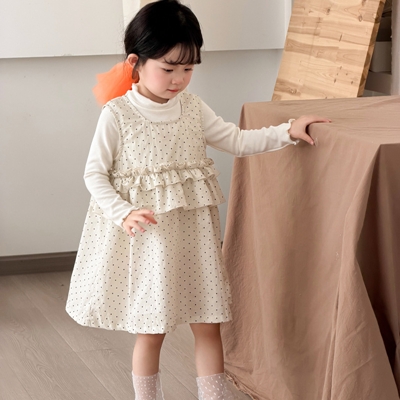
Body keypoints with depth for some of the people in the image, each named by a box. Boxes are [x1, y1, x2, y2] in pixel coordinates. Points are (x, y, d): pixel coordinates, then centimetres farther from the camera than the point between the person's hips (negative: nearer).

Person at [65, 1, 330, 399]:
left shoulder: (192, 108, 3)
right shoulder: (117, 114, -10)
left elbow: (238, 141, 9)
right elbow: (95, 174, -7)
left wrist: (287, 131, -1)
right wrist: (124, 214, -20)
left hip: (193, 233, 4)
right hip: (146, 237, -4)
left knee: (208, 325, 8)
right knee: (150, 331, 7)